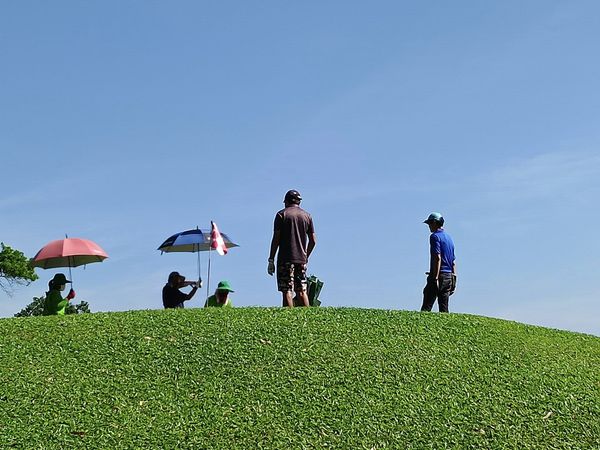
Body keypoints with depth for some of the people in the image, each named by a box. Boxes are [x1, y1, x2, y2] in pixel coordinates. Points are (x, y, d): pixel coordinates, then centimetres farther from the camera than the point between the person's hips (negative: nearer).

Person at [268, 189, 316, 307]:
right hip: (301, 259, 4)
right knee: (302, 291, 8)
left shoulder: (281, 214, 0)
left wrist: (271, 260, -3)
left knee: (287, 291, -6)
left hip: (286, 259, -4)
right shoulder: (307, 216, 12)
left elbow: (276, 239, -5)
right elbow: (313, 241, 10)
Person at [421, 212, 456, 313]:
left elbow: (438, 258, -17)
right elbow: (453, 261, 19)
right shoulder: (449, 237, 20)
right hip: (449, 276, 8)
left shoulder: (435, 236, -6)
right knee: (444, 309, 8)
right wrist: (454, 279, 20)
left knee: (426, 308, -12)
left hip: (439, 275, -8)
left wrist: (435, 278, -20)